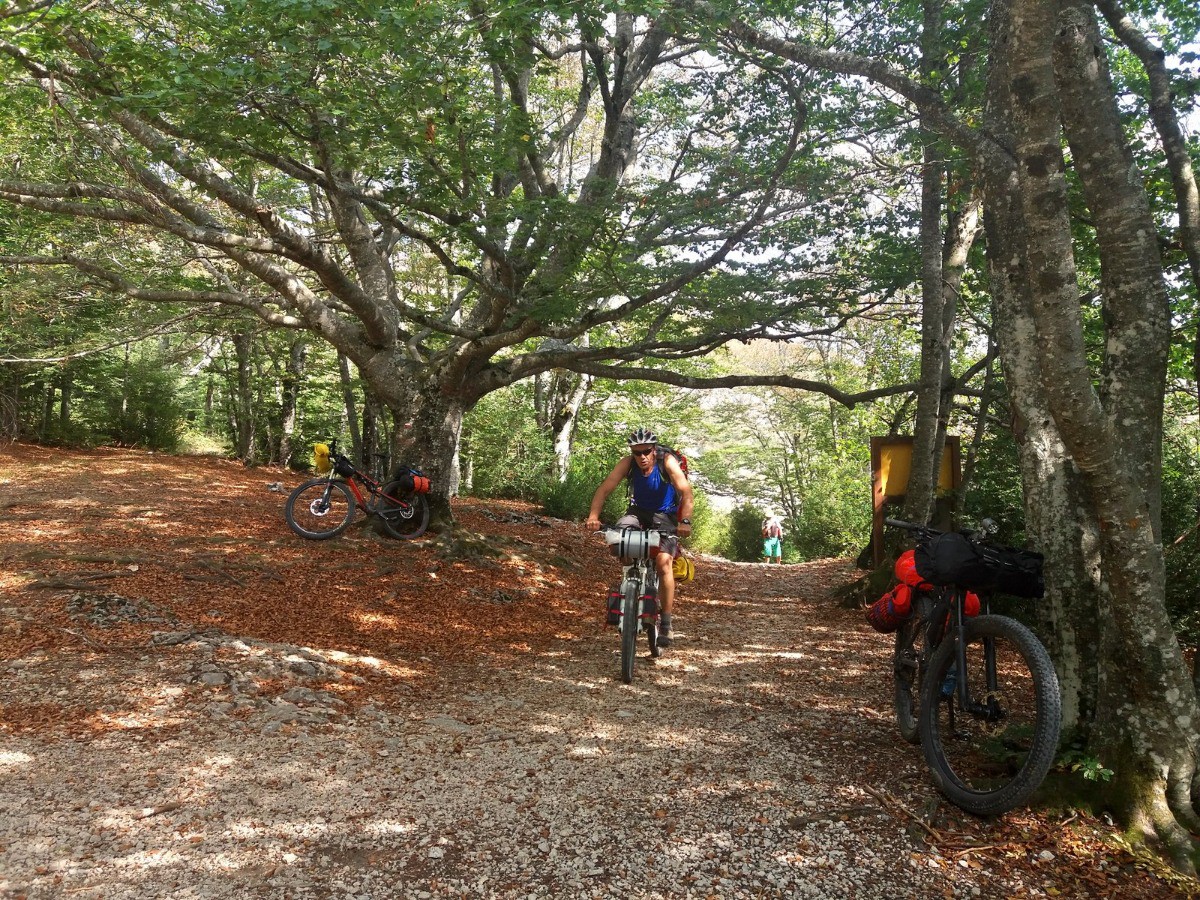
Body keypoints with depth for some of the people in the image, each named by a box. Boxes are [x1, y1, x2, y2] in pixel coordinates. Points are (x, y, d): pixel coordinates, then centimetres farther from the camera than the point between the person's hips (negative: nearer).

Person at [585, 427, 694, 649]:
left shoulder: (667, 462, -24)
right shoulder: (628, 463, -18)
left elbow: (686, 491, -31)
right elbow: (605, 488, -24)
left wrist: (685, 521, -46)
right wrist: (593, 516, -39)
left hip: (665, 515, -3)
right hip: (639, 511, 3)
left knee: (663, 561, -22)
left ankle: (665, 625, -14)